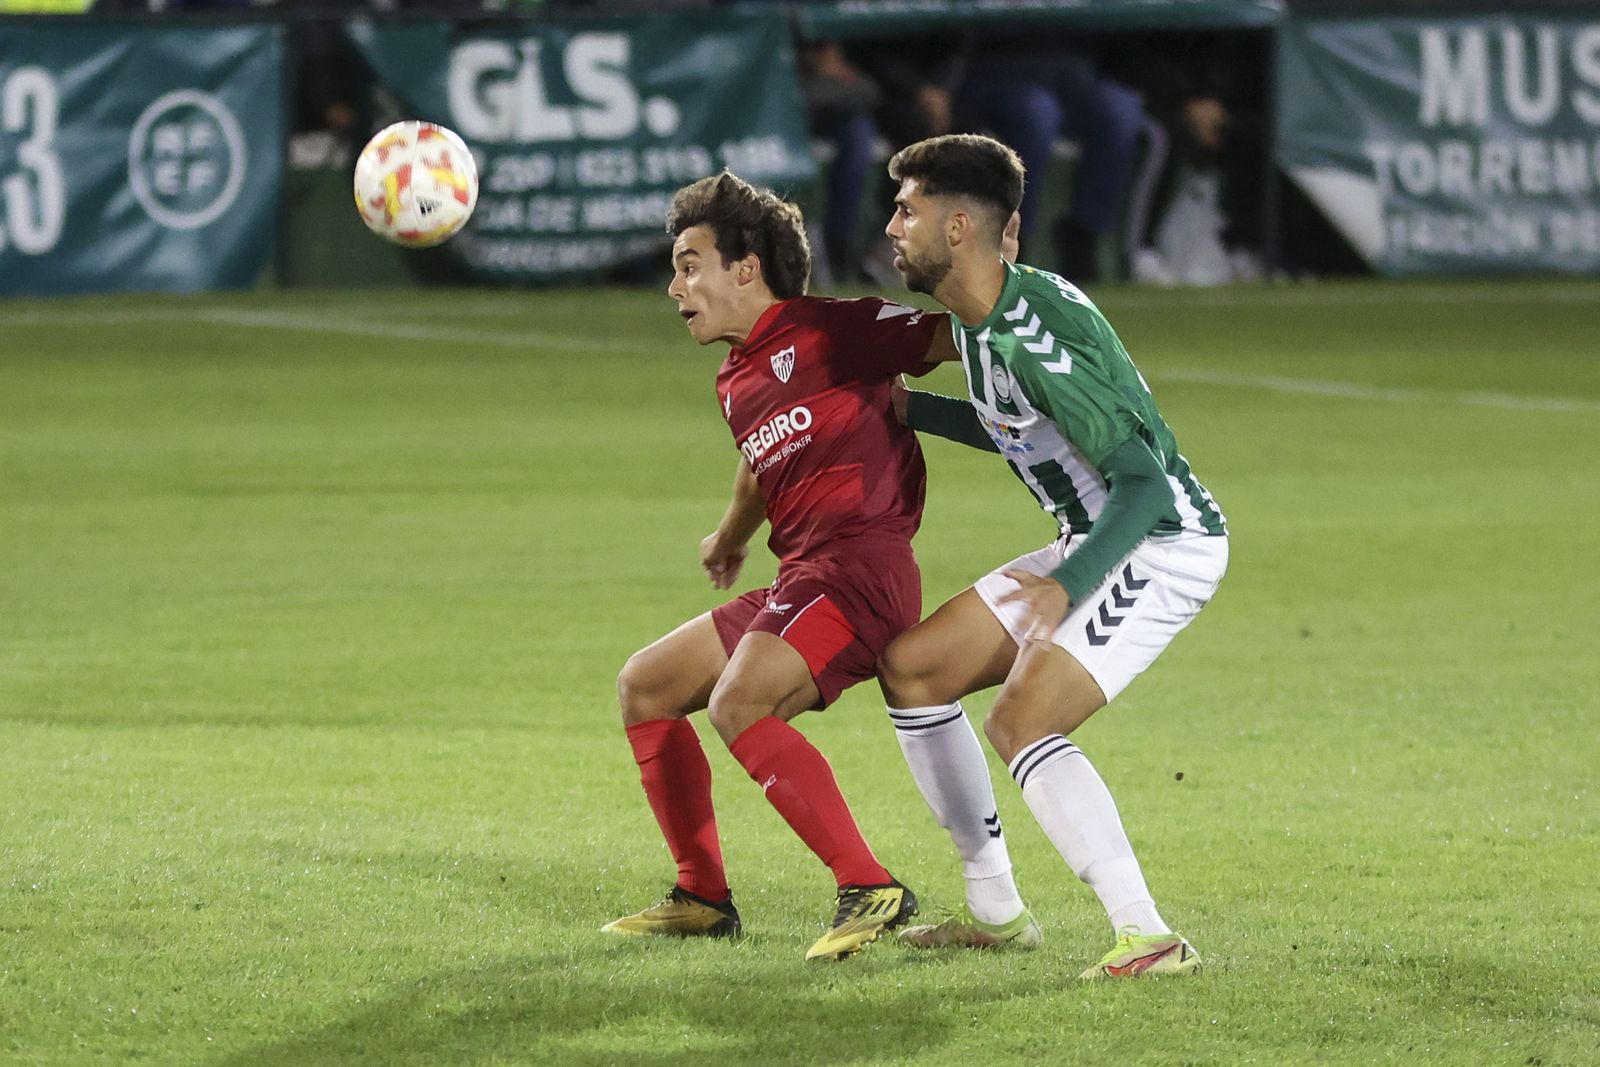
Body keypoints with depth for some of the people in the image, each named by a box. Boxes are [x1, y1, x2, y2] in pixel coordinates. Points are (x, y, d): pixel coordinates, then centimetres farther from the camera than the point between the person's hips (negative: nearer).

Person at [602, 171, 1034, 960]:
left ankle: (869, 890, -28)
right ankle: (703, 897, 20)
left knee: (738, 703, -29)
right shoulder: (735, 384, 21)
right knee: (644, 686, 15)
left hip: (860, 563, -10)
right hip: (799, 580, 10)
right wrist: (731, 536, 59)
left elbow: (958, 336, -7)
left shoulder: (829, 332, -5)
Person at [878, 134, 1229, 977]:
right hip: (1095, 542, 10)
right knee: (909, 664, 10)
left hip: (1164, 544, -10)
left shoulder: (1034, 332, -25)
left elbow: (1144, 480, -28)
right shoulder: (976, 321, 5)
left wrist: (1067, 585, -37)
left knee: (1019, 724, -23)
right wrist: (906, 409, 22)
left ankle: (1146, 936, -27)